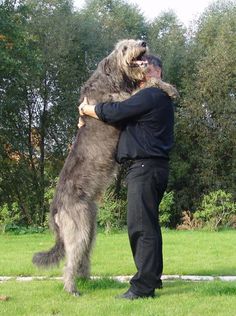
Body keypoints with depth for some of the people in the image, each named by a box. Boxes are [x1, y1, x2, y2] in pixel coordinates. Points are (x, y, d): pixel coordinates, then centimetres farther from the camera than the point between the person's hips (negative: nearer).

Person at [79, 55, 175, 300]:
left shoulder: (150, 96, -11)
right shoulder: (160, 98, 22)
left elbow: (114, 112, -13)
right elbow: (126, 117, 25)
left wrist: (86, 109, 4)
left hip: (145, 167, -11)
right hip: (154, 168, 11)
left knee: (141, 225, -11)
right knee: (148, 225, 16)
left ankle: (143, 286, -11)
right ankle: (152, 277, 24)